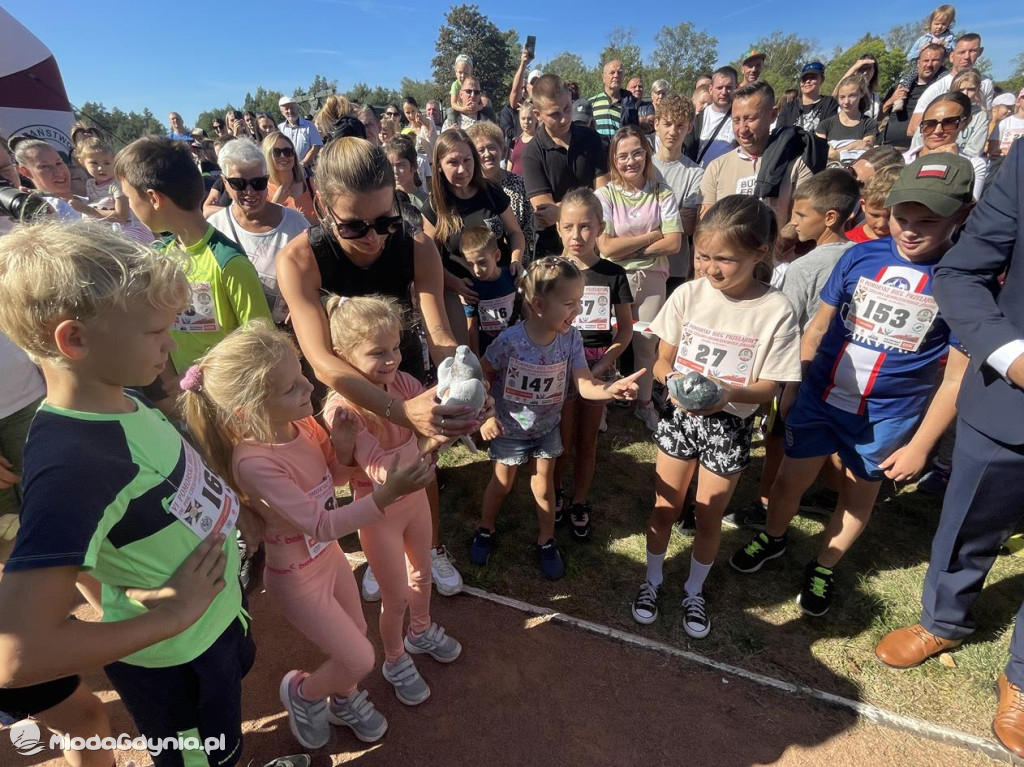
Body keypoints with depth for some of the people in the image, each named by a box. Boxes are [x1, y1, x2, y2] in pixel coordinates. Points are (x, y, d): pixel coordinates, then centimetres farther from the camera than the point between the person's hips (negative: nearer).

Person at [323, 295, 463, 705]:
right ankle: (395, 662, 44)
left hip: (415, 495, 5)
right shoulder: (342, 410, -28)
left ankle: (421, 632, 56)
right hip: (379, 510, -5)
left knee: (422, 574, 26)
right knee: (396, 596, 14)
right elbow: (382, 472, -35)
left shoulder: (402, 382, -15)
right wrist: (429, 442, -50)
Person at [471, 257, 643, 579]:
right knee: (502, 483, 18)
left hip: (546, 428, 3)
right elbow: (483, 376, -15)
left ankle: (546, 541, 40)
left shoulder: (571, 338, -19)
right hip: (508, 428, -2)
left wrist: (610, 389, -42)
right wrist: (486, 415, -18)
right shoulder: (510, 341, -30)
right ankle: (485, 530, 46)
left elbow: (584, 383, -22)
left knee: (544, 485, 17)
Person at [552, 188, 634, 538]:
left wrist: (604, 364, -12)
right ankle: (554, 491, 35)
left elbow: (625, 329, 0)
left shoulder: (613, 274, -3)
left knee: (587, 440, 12)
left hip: (599, 364, 1)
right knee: (564, 442, 6)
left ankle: (579, 503, 31)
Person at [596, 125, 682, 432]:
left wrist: (628, 246, -11)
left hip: (652, 278, 1)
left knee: (647, 344, 9)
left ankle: (644, 403, 29)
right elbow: (606, 248, -14)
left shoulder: (662, 193, -1)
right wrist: (650, 236, -9)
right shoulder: (605, 194, -5)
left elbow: (673, 244, -9)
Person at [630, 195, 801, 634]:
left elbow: (768, 387, -13)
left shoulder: (775, 311, -17)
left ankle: (694, 591, 42)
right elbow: (662, 361, -3)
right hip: (679, 415, 2)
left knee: (708, 518, 15)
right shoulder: (688, 295, -11)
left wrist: (729, 392, -33)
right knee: (664, 508, 15)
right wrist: (673, 379, -26)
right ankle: (652, 581, 41)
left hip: (730, 427, -1)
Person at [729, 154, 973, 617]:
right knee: (789, 480, 15)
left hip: (887, 419, -1)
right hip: (820, 399, 2)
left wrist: (920, 446, -8)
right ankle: (772, 539, 44)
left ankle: (824, 568, 42)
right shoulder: (860, 257, -8)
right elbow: (819, 326, 1)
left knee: (857, 496, 19)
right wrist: (790, 388, 2)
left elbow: (957, 377, -8)